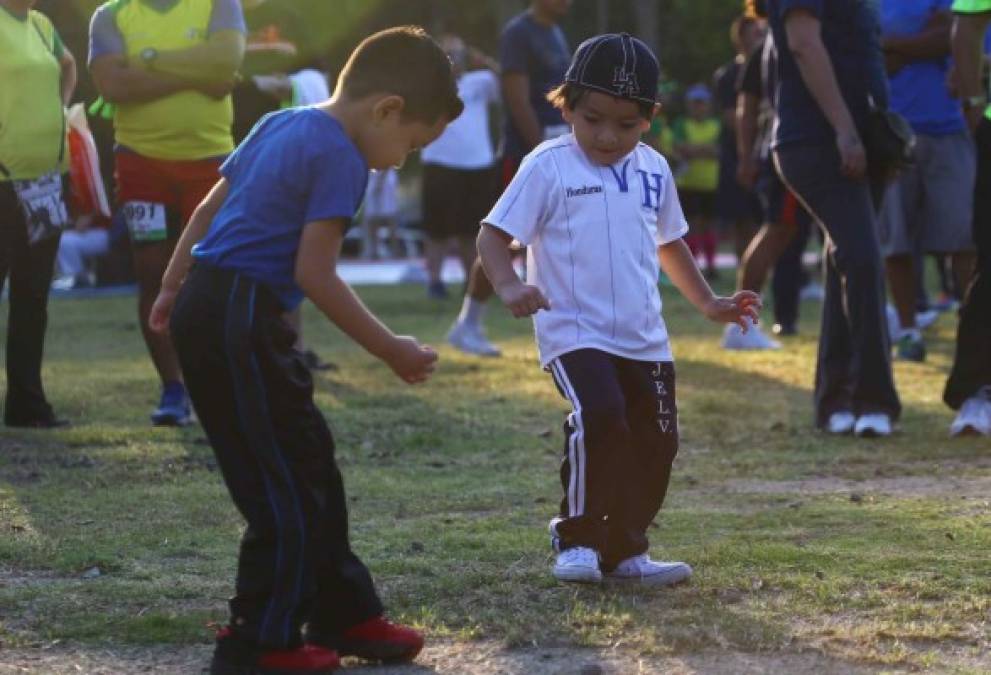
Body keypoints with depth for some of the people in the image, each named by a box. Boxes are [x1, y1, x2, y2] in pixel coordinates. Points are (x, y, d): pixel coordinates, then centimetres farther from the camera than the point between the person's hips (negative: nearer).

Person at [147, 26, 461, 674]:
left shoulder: (279, 124, 15)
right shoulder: (341, 156, -13)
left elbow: (209, 208, 23)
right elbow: (314, 273, -18)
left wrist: (173, 287, 33)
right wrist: (391, 350, -11)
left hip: (206, 305, 10)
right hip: (241, 322, -10)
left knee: (309, 465, 17)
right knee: (287, 486, -2)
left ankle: (346, 613, 24)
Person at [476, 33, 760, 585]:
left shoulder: (653, 170, 10)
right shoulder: (549, 168, -7)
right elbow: (494, 235, -10)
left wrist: (708, 302, 22)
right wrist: (509, 286, -29)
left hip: (645, 338, 6)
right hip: (575, 333, -6)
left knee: (656, 439, 6)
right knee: (600, 416, -26)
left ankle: (626, 550, 21)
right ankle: (577, 539, -11)